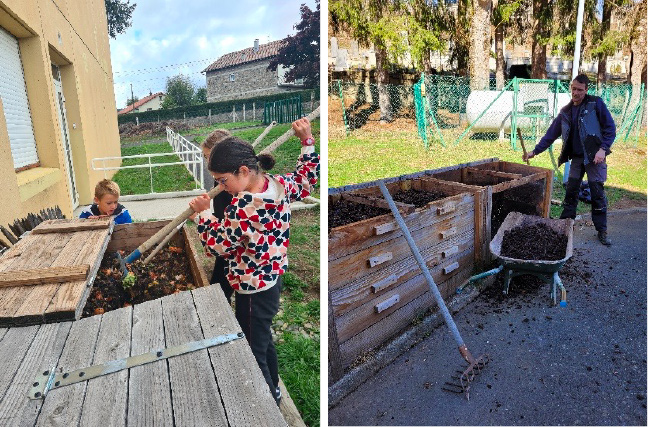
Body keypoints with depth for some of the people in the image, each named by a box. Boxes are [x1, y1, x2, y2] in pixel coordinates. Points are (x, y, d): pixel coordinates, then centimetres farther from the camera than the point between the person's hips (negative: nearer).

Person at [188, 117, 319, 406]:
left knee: (253, 351, 11)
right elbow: (307, 175, 13)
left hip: (253, 288, -9)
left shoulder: (243, 206, -31)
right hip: (274, 276, 9)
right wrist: (306, 139, 15)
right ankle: (273, 390, 49)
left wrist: (203, 213, -6)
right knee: (263, 340, 28)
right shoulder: (281, 184, -8)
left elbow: (219, 245, -18)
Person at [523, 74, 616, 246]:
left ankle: (602, 231, 9)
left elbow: (610, 128, -6)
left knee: (598, 194, -1)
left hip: (594, 157, -4)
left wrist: (603, 149, -17)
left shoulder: (596, 104, -5)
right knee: (571, 192, 7)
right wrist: (535, 151, 5)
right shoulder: (565, 112, 9)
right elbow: (551, 134, 11)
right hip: (576, 157, 4)